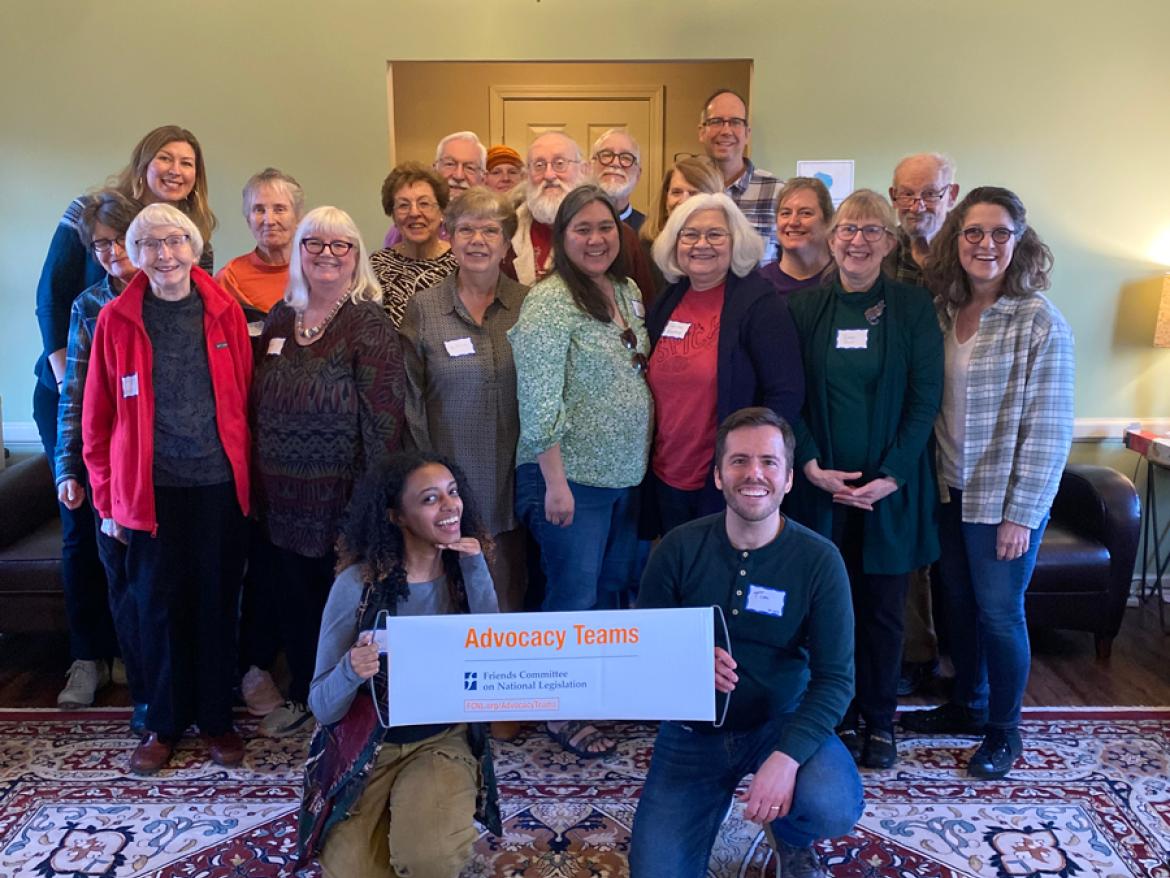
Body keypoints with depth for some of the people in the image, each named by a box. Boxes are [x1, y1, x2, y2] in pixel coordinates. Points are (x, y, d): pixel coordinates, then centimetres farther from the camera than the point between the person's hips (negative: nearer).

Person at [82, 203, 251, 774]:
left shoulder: (225, 312, 1)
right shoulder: (116, 320, -1)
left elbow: (243, 398, 4)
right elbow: (98, 418, 2)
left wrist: (247, 473, 2)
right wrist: (107, 498, 2)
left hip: (219, 484, 1)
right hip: (151, 487, 0)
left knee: (217, 602, 10)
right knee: (159, 605, 10)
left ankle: (216, 717, 27)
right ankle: (164, 722, 28)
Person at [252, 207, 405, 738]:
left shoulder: (369, 324, -10)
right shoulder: (279, 319, 8)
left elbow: (383, 418, -15)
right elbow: (259, 403, 13)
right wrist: (259, 481, 10)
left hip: (341, 495, -5)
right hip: (282, 496, 5)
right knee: (294, 597, 17)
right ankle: (302, 693, 38)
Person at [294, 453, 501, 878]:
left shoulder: (465, 570, -5)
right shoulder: (358, 583, -14)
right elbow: (322, 707, -11)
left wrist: (476, 573, -21)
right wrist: (351, 672, -33)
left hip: (443, 739, 1)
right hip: (365, 744, -1)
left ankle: (418, 818, 11)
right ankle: (392, 818, 19)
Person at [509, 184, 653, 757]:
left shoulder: (628, 292, 9)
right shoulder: (550, 302, -15)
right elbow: (540, 400, -20)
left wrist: (640, 461, 15)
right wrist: (555, 482, -21)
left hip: (626, 474, 8)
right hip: (571, 478, -8)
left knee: (612, 588, 18)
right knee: (574, 599, 2)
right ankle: (563, 714, 21)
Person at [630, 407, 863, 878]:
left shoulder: (819, 561, -13)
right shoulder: (679, 548, -11)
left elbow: (836, 677, -14)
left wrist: (787, 755, -29)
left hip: (781, 721, 0)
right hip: (693, 730, 1)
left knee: (835, 808, -29)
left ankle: (791, 839, 10)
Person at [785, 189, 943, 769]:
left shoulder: (913, 307, 0)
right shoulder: (805, 308, 4)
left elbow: (925, 399, -4)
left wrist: (891, 477, -12)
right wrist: (813, 467, -11)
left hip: (891, 488, 0)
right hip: (821, 485, 1)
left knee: (883, 607, 8)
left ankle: (880, 720, 27)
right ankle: (842, 717, 25)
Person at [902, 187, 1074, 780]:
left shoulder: (1039, 323, -13)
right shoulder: (942, 313, 3)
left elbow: (1048, 430, -14)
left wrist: (1021, 515, -15)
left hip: (1003, 499, -5)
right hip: (949, 491, 5)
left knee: (999, 612, 6)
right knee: (959, 603, 17)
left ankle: (1003, 730, 27)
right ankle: (966, 706, 38)